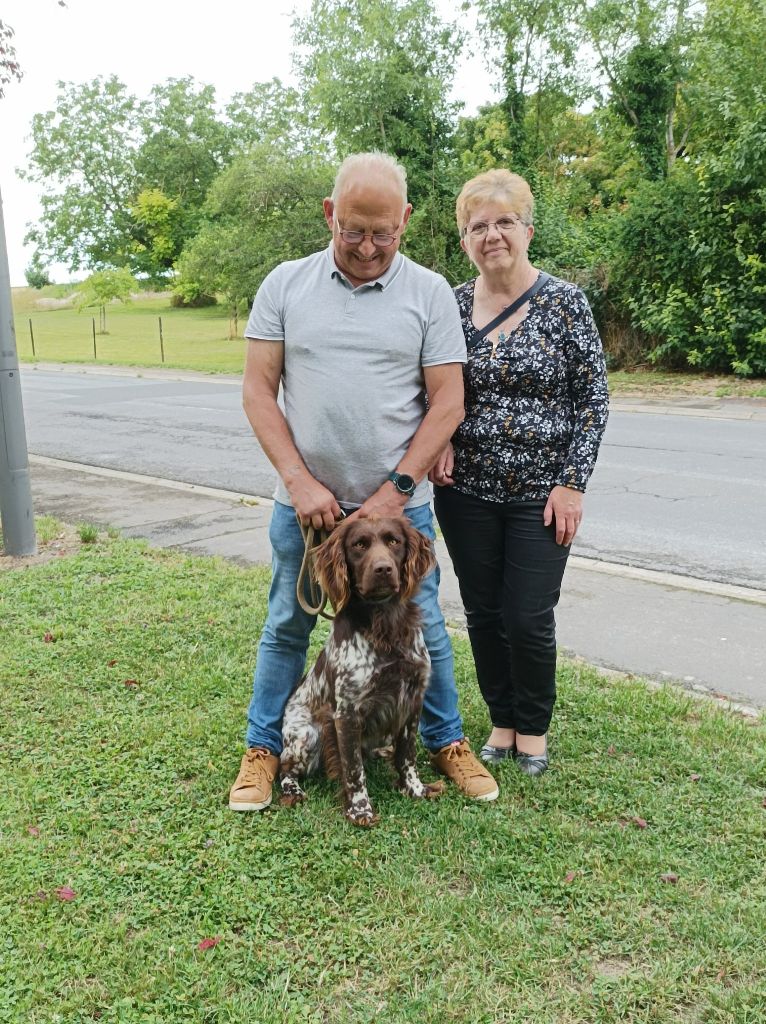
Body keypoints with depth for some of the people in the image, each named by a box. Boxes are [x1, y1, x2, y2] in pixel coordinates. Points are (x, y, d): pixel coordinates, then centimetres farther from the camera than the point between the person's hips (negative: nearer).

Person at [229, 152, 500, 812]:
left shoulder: (429, 292, -2)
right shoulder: (286, 285, 0)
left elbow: (447, 402, -4)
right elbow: (259, 390, -1)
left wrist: (396, 491, -12)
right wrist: (300, 482, -11)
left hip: (399, 503, 0)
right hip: (304, 502, 1)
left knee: (420, 627, 10)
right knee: (287, 627, 13)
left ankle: (446, 741, 30)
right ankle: (263, 748, 30)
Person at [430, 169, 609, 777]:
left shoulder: (564, 303, -5)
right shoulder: (450, 305, 3)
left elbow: (593, 397, -3)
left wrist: (573, 482, -9)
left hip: (542, 493, -3)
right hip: (467, 491, 3)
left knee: (529, 619, 0)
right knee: (484, 613, 11)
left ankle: (533, 727, 26)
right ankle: (502, 720, 32)